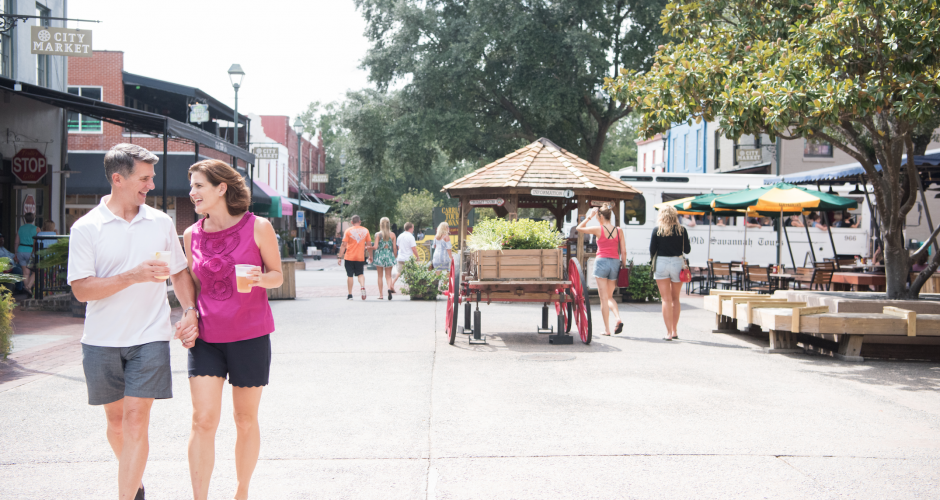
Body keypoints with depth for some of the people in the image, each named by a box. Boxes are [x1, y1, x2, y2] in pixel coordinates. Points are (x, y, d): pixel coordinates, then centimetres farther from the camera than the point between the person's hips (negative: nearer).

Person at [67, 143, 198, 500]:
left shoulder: (161, 223, 4)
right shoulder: (86, 228, -4)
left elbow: (180, 272, 15)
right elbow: (81, 290, -11)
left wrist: (190, 311, -1)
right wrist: (134, 276, -21)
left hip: (149, 337, 0)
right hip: (102, 340, 0)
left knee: (136, 420, -8)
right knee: (116, 418, 14)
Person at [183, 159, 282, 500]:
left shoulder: (257, 227, -6)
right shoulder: (192, 235, 4)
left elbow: (277, 275, 2)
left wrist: (259, 278, -19)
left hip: (250, 335, -2)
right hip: (206, 337, 2)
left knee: (245, 420, 10)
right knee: (203, 420, -5)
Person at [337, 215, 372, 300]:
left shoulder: (348, 231, -5)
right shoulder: (365, 230, 2)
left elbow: (344, 245, -8)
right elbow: (369, 245, 5)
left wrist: (340, 257, -5)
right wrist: (370, 256, 16)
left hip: (349, 257, -2)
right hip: (361, 257, 2)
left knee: (350, 275, 6)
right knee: (360, 274, 14)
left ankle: (350, 295, 9)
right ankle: (363, 287, -14)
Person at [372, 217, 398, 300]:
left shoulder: (378, 234, -6)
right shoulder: (392, 235, 0)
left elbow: (375, 247, -10)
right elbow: (394, 248, 1)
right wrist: (394, 257, 12)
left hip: (380, 256, -1)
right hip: (389, 256, 1)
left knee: (380, 276, 10)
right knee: (388, 276, 7)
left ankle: (380, 294, 11)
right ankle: (389, 288, -22)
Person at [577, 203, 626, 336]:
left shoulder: (598, 229, -5)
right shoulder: (619, 230, 4)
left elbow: (579, 228, 10)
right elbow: (623, 252, 4)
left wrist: (589, 216, 12)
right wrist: (623, 266, 12)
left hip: (601, 262, -4)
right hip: (615, 263, 4)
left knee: (604, 297, 2)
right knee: (610, 296, 18)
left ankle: (607, 329, 3)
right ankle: (618, 318, -6)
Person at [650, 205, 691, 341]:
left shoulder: (657, 230, -3)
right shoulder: (682, 230, -1)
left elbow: (652, 250, -3)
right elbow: (687, 250, 2)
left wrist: (652, 260, 17)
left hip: (661, 263, -1)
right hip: (678, 263, 1)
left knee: (666, 299, 1)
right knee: (675, 299, 16)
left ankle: (669, 332, -4)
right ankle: (674, 331, 20)